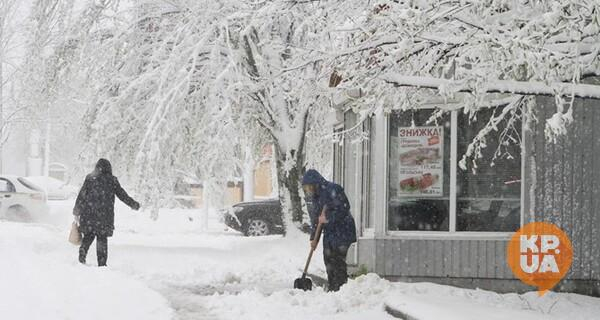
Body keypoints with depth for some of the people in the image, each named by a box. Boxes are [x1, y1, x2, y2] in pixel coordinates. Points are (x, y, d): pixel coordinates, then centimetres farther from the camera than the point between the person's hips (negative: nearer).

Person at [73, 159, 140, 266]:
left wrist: (76, 212, 9)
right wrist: (134, 205, 18)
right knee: (102, 239, 6)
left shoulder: (89, 178, 4)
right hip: (105, 215, -1)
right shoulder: (112, 180, 0)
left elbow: (81, 196, 3)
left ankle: (82, 258, 0)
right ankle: (102, 264, 4)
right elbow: (122, 195, 5)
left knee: (88, 236, 14)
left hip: (88, 214, 1)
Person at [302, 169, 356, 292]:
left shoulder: (333, 190, -16)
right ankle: (331, 289, 13)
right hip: (329, 232, 8)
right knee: (329, 259, 6)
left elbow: (344, 208, -22)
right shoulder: (312, 196, 9)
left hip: (342, 230, -8)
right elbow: (314, 218, 15)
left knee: (339, 259, -12)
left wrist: (328, 218, -22)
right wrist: (313, 238, 12)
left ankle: (341, 287, -9)